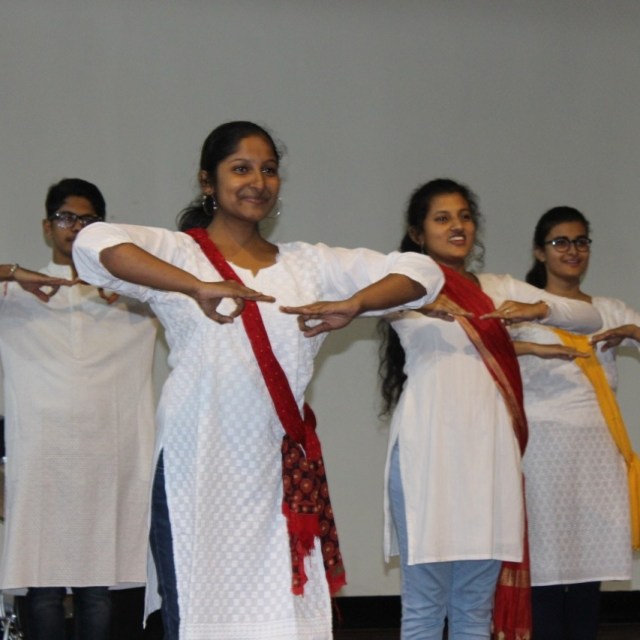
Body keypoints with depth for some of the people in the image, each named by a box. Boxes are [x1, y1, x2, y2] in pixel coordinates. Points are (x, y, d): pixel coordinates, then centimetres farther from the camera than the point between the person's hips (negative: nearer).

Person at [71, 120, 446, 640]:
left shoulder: (308, 264, 15)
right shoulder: (179, 253, 2)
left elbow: (422, 271, 11)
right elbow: (95, 244, -19)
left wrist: (353, 305, -9)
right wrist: (196, 288, -30)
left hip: (282, 475, 4)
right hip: (200, 475, -4)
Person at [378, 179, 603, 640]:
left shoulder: (499, 290, 18)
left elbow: (591, 319, 13)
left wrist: (538, 309, -8)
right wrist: (425, 301, -39)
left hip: (489, 454, 5)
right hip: (430, 453, -4)